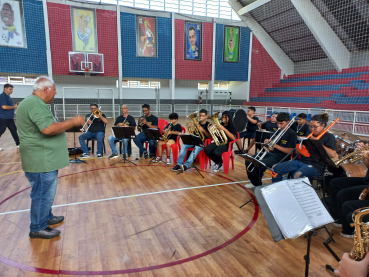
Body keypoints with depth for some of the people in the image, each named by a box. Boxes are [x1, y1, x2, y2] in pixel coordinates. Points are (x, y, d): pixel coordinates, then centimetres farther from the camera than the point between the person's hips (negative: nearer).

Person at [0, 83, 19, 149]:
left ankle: (18, 143, 17)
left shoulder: (8, 96, 14)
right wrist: (14, 107, -14)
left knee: (14, 130, 11)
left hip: (10, 118, 9)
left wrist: (16, 105, 7)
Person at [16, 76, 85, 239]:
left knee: (45, 192, 22)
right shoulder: (36, 105, -20)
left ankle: (46, 218, 37)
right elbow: (49, 129, -31)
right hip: (41, 160, -11)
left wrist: (68, 125, 15)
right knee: (43, 194, 1)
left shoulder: (33, 102, 15)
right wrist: (73, 122, -22)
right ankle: (38, 228, 15)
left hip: (42, 158, 11)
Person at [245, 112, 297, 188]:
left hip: (280, 157, -8)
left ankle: (258, 185, 1)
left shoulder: (292, 134, -8)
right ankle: (254, 182, 13)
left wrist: (276, 146, -20)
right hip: (271, 153, 8)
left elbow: (290, 151, -15)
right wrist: (268, 143, -5)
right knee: (248, 161, -5)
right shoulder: (278, 132, 14)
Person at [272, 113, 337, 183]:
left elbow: (333, 155, -14)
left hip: (315, 165, -6)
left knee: (297, 175, -37)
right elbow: (297, 152, 17)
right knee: (277, 169, -9)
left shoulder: (329, 137, 3)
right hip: (301, 161, 6)